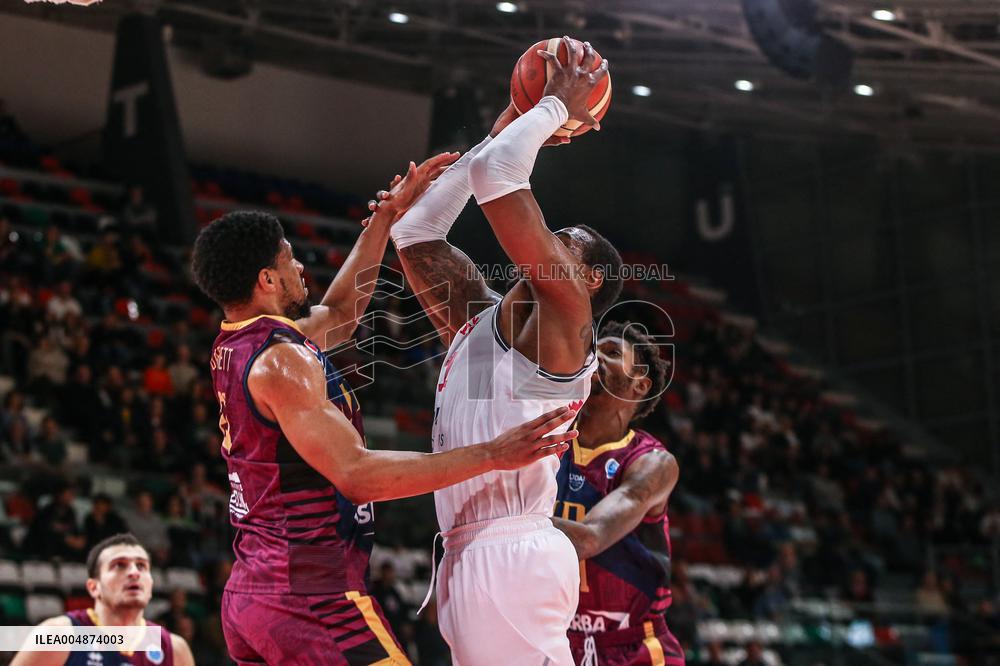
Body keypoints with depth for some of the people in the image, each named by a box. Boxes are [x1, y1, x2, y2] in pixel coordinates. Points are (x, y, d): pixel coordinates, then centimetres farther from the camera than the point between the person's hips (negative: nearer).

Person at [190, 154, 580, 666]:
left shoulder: (231, 350, 14)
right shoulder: (280, 360, -15)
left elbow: (339, 311, 30)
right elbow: (356, 474, -23)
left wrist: (388, 214, 32)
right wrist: (491, 455, -23)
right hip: (312, 600, -10)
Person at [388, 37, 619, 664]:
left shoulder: (563, 309, -2)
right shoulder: (480, 318, 21)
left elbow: (494, 176, -11)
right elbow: (415, 231, 27)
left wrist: (557, 107, 4)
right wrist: (500, 133, 27)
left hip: (508, 553, -9)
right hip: (472, 557, 9)